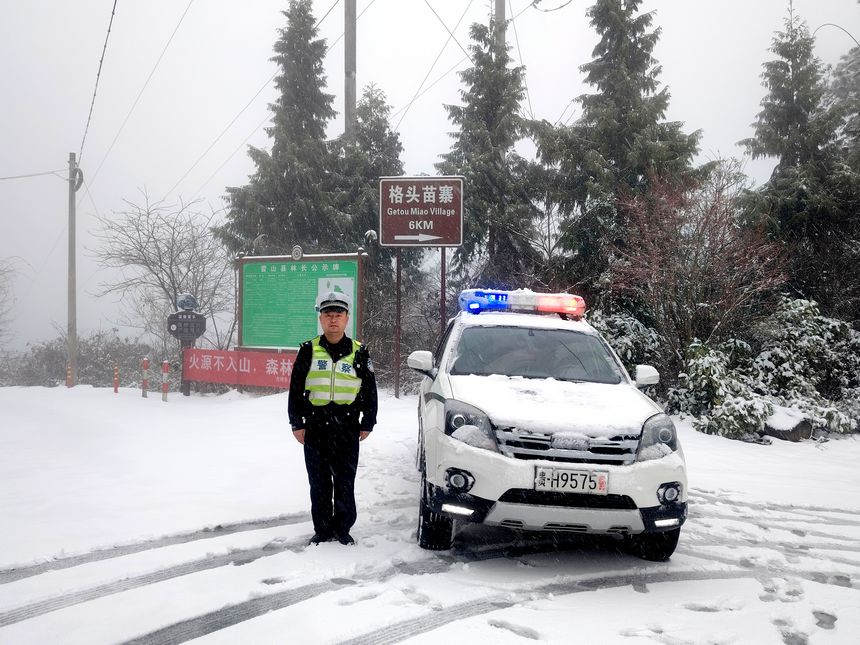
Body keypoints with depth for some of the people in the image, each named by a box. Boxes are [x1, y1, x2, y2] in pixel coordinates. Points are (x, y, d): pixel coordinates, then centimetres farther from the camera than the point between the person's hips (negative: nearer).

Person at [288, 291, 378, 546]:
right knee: (319, 482, 7)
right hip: (315, 428, 1)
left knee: (345, 482, 5)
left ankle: (343, 528, 17)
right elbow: (295, 389, 6)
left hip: (347, 428, -1)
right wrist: (297, 423, 1)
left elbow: (370, 390, 8)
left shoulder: (358, 352, 4)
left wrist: (367, 424, 4)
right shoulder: (308, 350, 4)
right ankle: (322, 529, 17)